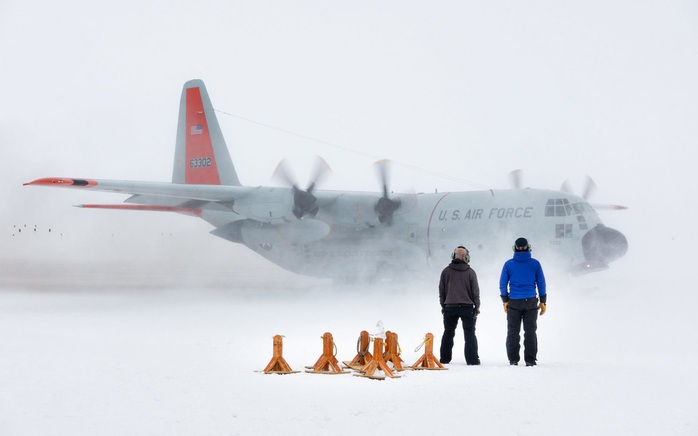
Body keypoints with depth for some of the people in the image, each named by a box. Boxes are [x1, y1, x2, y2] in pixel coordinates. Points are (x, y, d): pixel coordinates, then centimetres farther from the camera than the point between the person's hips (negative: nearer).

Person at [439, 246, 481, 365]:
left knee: (448, 333, 10)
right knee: (469, 333, 2)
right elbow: (475, 290, -2)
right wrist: (477, 306, 8)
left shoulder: (446, 271, 1)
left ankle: (445, 358, 11)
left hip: (450, 307, 2)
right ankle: (472, 359, -3)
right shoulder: (470, 272, -4)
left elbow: (441, 290, 6)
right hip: (467, 306, -2)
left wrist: (443, 305, 15)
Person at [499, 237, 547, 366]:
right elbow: (541, 283, 2)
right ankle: (530, 360, 2)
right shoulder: (535, 264, -2)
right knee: (530, 332, 5)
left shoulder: (508, 264, -1)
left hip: (514, 302, 0)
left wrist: (505, 301, 10)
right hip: (531, 302, 0)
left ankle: (513, 359, 5)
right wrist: (543, 302, 9)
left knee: (513, 332, 7)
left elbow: (503, 284, 1)